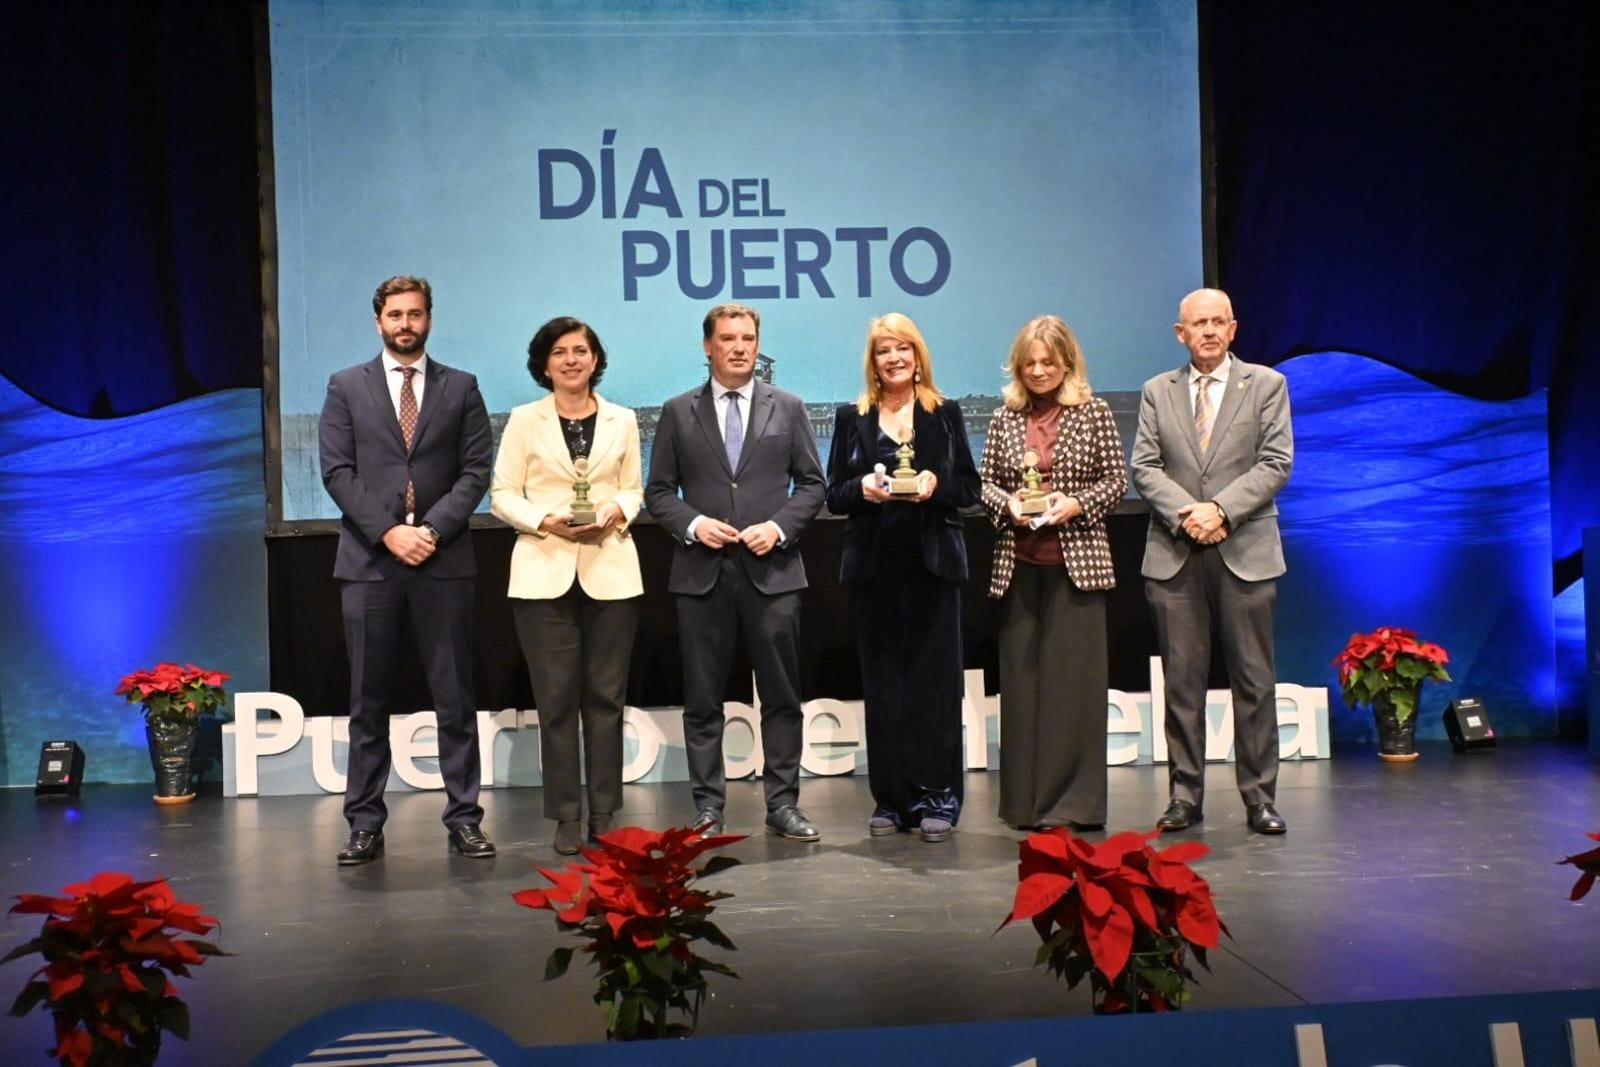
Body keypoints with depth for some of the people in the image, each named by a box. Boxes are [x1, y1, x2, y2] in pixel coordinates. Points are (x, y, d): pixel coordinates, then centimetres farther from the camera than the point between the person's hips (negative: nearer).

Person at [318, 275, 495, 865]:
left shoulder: (460, 388, 9)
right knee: (369, 702, 4)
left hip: (444, 560, 0)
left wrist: (433, 530, -11)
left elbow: (476, 470, 2)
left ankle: (464, 818, 10)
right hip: (369, 560, 0)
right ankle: (365, 824, 11)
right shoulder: (346, 387, 9)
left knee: (455, 698, 3)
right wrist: (388, 531, -10)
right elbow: (337, 471, 1)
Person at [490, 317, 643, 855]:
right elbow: (502, 494, 2)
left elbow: (634, 489, 11)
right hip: (544, 574, -1)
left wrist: (618, 513, -11)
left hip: (610, 572, 1)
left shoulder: (622, 420, 11)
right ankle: (566, 817, 8)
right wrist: (545, 521, -15)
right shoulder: (523, 420, 5)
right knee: (556, 697, 0)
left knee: (605, 694, 3)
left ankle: (604, 815, 11)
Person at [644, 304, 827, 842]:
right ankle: (708, 807, 13)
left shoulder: (787, 408, 8)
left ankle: (783, 802, 14)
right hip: (702, 573, 0)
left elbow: (811, 483, 8)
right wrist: (693, 523, -10)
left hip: (772, 570, 0)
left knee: (781, 694, 4)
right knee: (703, 698, 4)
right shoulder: (678, 413, 7)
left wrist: (780, 526, -8)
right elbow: (658, 490, 7)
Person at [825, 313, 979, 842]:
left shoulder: (945, 413, 8)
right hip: (874, 565, 1)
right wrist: (862, 487, -14)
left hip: (933, 562, -1)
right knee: (882, 682, 2)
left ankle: (936, 798, 6)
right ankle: (891, 799, 10)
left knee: (934, 678, -1)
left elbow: (969, 488, 6)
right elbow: (834, 496, 6)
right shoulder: (852, 417, 9)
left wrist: (936, 483, -14)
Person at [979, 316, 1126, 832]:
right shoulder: (1005, 417, 9)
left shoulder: (1094, 412, 2)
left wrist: (1076, 504, -13)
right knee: (1020, 677, 5)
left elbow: (1116, 480, 3)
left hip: (1075, 561, -3)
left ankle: (1073, 800, 6)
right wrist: (1007, 504, -8)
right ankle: (1026, 800, 15)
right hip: (1019, 563, 3)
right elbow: (985, 481, 12)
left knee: (1073, 676, -3)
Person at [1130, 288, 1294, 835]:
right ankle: (1186, 795, 12)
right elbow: (1144, 467, 5)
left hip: (1245, 553, -1)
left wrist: (1221, 509, -13)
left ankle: (1259, 798, 11)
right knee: (1181, 681, 4)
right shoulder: (1157, 391, 13)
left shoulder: (1266, 384, 7)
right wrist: (1185, 513, -12)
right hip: (1173, 557, 1)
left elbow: (1276, 462, -2)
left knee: (1254, 682, 2)